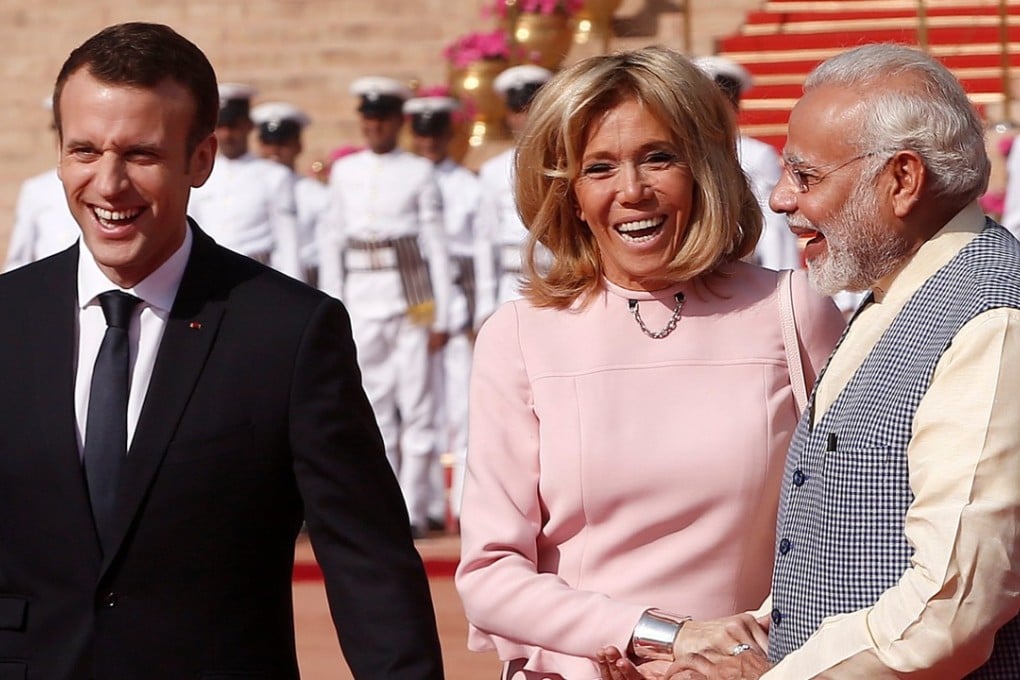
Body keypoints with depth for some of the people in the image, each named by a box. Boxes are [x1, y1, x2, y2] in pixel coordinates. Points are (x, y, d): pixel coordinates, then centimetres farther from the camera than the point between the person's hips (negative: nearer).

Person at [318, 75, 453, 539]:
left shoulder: (419, 173, 3)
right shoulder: (344, 171, 11)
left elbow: (436, 244, 2)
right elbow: (331, 241, 13)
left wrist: (441, 316, -2)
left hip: (411, 295, -3)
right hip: (362, 298, 3)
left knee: (415, 403, -3)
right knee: (374, 406, 4)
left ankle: (413, 510, 0)